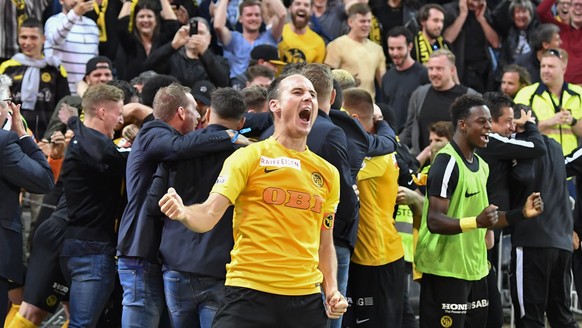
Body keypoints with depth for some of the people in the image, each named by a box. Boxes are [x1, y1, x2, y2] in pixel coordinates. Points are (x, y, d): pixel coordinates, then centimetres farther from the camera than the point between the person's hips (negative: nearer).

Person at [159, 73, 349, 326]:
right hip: (250, 292, -4)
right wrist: (184, 213, -29)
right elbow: (209, 215, -8)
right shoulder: (249, 157, 1)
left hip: (306, 299, 5)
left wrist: (332, 290, 7)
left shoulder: (328, 173, 15)